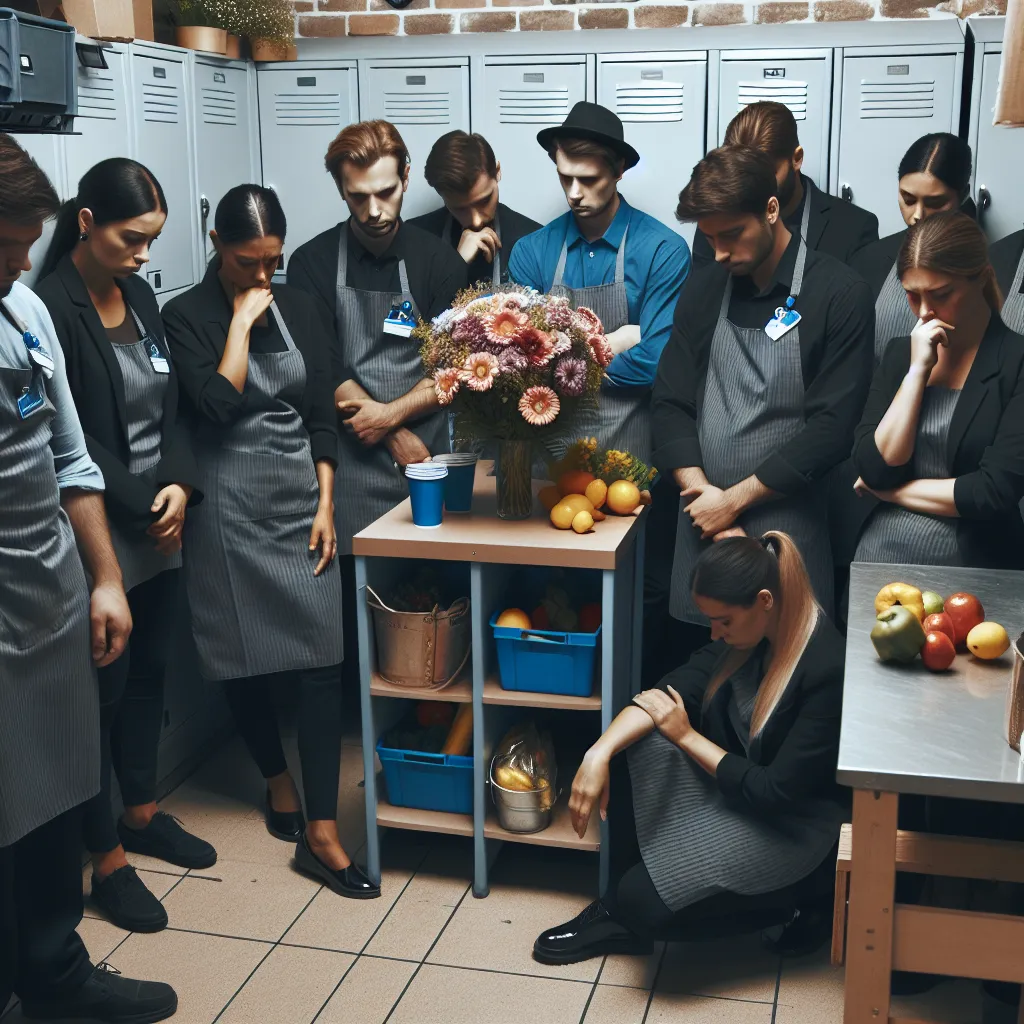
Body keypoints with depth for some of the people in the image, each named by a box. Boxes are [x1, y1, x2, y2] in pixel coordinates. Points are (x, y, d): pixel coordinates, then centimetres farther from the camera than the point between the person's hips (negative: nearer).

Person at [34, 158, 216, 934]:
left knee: (151, 672, 17)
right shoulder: (49, 308, -15)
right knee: (105, 688, 3)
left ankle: (141, 812, 36)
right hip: (98, 536, -7)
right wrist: (142, 509, -13)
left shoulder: (139, 296, 8)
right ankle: (107, 857, 17)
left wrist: (180, 485, -5)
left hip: (162, 527, 7)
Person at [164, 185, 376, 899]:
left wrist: (326, 504, 2)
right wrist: (242, 318, -13)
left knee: (321, 658, -5)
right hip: (229, 507, -3)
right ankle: (279, 780, 32)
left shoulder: (297, 308, 8)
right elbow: (218, 404, -19)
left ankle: (320, 831, 0)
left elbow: (321, 413, 9)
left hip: (300, 498, 3)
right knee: (245, 659, 7)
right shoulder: (186, 317, -3)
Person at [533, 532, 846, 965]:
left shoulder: (829, 669, -29)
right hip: (737, 786, 8)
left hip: (792, 822, -8)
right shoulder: (747, 632, -6)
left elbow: (777, 793, -25)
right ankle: (618, 907, -2)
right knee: (632, 746, -13)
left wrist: (687, 737, -16)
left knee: (646, 901, -20)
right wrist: (599, 753, -23)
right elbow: (675, 688, -9)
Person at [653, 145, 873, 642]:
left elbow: (832, 427, -11)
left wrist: (733, 500, -10)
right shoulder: (703, 289, 8)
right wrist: (704, 497, -7)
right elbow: (671, 404, 6)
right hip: (702, 524, 4)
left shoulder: (840, 294, -5)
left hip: (788, 529, -3)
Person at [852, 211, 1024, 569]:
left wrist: (891, 490, -4)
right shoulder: (899, 353, 6)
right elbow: (874, 469, -4)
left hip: (973, 564, -2)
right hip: (882, 555, 2)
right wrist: (917, 369, -8)